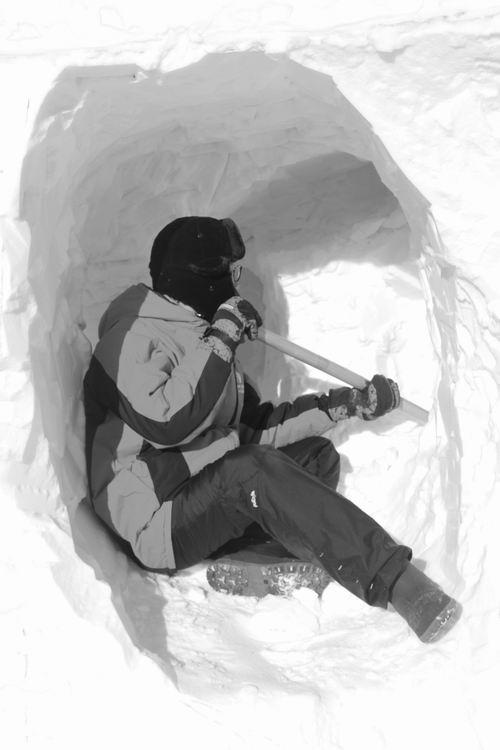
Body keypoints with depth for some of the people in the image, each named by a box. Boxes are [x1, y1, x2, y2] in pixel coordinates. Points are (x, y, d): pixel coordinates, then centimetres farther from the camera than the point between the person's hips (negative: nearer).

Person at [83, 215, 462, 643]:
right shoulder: (135, 338, -14)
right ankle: (395, 580, -35)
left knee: (316, 456, 5)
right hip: (154, 528, -10)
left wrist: (344, 404, 8)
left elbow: (254, 427, 15)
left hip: (207, 504, 10)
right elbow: (163, 423, -31)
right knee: (252, 470, -33)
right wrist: (219, 342, -24)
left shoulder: (205, 336, 16)